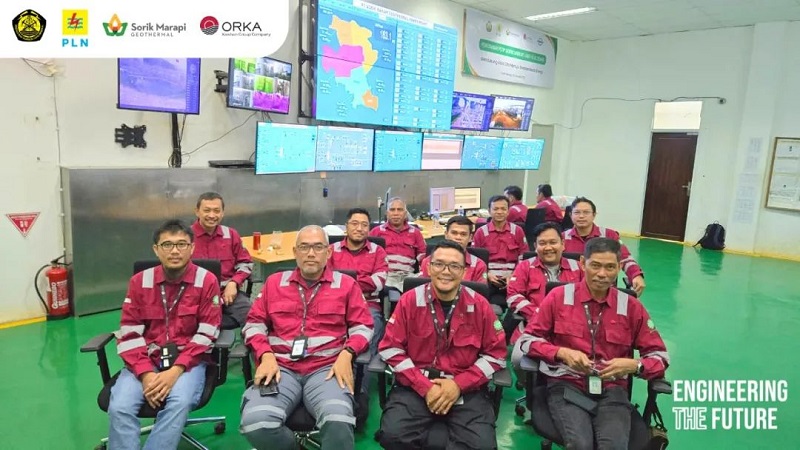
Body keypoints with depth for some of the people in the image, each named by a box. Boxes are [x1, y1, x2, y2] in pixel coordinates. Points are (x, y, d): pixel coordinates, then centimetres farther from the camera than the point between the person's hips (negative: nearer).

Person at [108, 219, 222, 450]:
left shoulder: (207, 281, -3)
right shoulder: (139, 281, 5)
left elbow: (206, 334, -6)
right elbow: (129, 334, 1)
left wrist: (176, 370, -18)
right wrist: (146, 374, -13)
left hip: (188, 361, -2)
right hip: (146, 361, 3)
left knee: (179, 403, -30)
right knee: (120, 407, -22)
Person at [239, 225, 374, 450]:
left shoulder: (346, 284, 13)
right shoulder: (275, 282, 18)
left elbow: (362, 326, 10)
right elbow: (254, 323, 15)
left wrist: (346, 354, -9)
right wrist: (266, 355, -3)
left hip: (327, 368, -2)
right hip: (281, 367, 2)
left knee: (338, 421, -35)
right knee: (255, 422, -28)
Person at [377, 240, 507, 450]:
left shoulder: (479, 305, 0)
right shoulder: (410, 300, -2)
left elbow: (495, 354, 4)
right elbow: (391, 348, -3)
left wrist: (459, 384, -9)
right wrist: (425, 387, -12)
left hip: (466, 388, 1)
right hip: (415, 385, 0)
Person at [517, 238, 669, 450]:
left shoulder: (631, 306, 7)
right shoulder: (559, 296, 2)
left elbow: (659, 355, 14)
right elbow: (527, 339, 5)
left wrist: (634, 365, -8)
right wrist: (562, 352, -12)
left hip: (611, 389, 1)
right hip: (566, 384, -1)